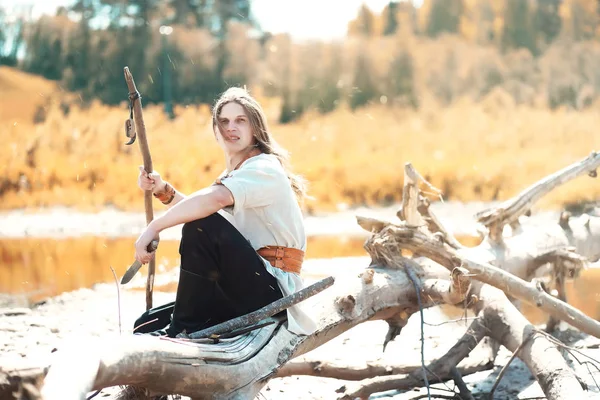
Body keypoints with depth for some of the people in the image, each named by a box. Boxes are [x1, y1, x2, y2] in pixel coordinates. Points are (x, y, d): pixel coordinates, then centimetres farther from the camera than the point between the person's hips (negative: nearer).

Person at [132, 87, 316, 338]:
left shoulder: (265, 168, -11)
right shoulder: (234, 175, 20)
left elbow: (215, 198, -31)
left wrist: (155, 227, -28)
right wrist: (163, 191, -2)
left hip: (273, 292, -8)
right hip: (247, 291, 8)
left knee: (202, 226, -29)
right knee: (146, 326, -3)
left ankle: (181, 330, -21)